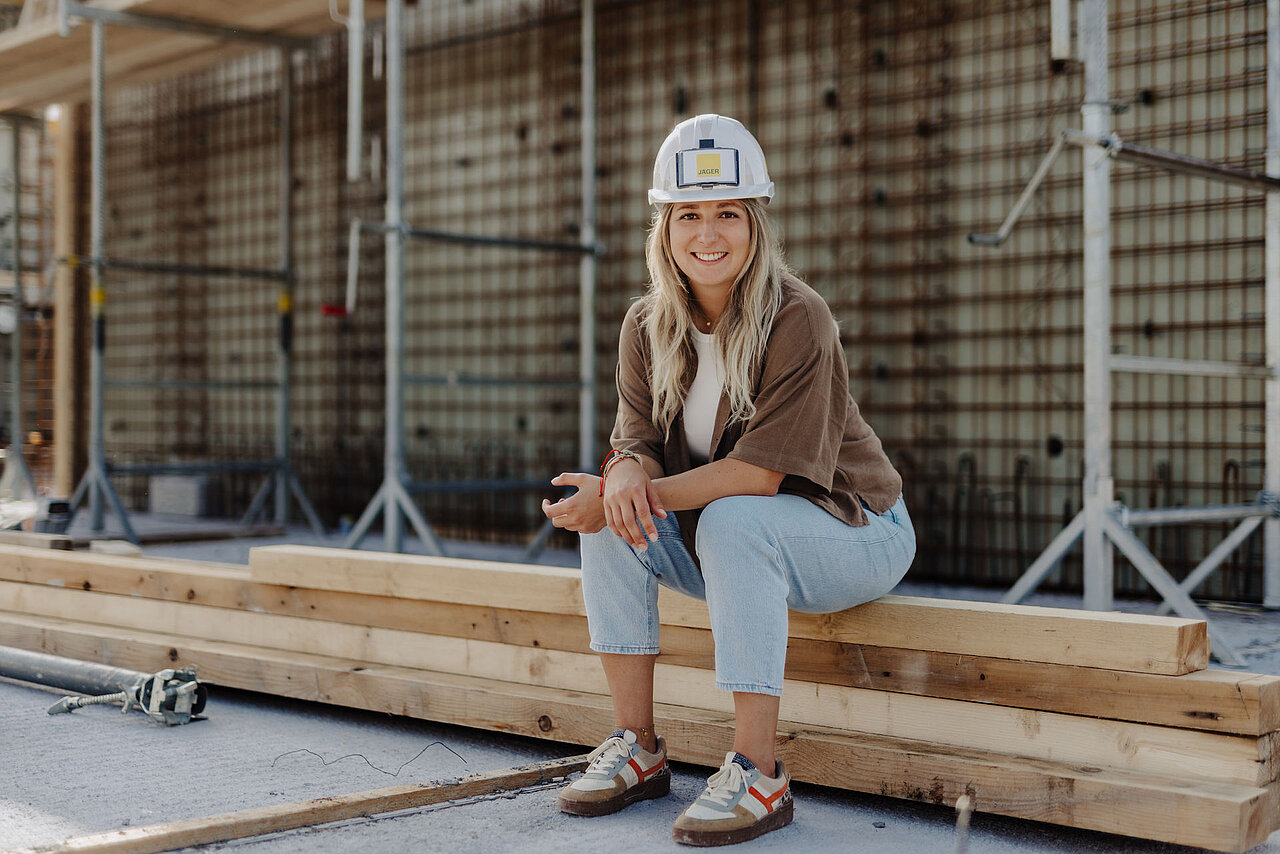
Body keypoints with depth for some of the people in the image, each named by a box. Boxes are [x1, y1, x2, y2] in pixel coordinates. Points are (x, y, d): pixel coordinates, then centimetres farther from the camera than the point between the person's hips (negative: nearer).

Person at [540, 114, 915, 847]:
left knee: (731, 520, -35)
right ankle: (638, 750, -7)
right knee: (607, 520, -16)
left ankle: (759, 774, -29)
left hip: (854, 533, -6)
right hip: (721, 541, 6)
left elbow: (763, 472, -28)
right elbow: (637, 441, -7)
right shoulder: (647, 327, -2)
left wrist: (632, 495, -35)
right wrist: (627, 480, -32)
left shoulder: (798, 319, -22)